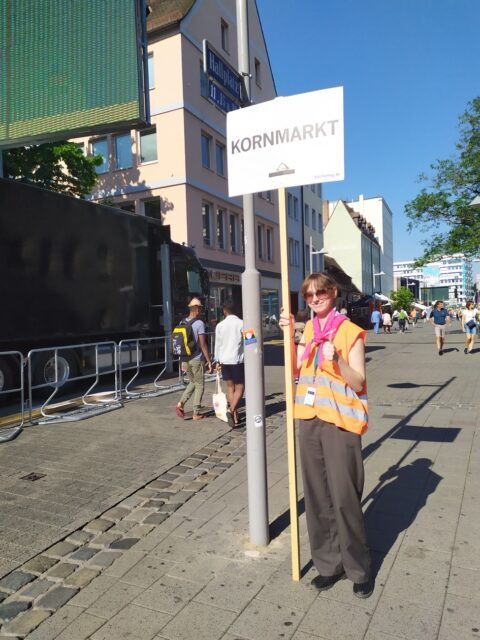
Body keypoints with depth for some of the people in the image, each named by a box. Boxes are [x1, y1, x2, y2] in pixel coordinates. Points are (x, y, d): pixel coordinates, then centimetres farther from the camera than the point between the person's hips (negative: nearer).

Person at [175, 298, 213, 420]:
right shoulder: (199, 324, -14)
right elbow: (203, 344, -16)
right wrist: (209, 361, -10)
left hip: (186, 359, 6)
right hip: (197, 359, -6)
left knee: (192, 382, 22)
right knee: (199, 386, 7)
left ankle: (181, 403, 6)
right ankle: (196, 413, 11)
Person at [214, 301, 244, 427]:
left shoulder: (220, 325, 2)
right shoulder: (241, 324, -7)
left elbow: (218, 344, 7)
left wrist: (218, 361, 16)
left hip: (224, 360, 4)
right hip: (237, 360, -3)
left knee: (230, 387, 13)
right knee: (240, 388, 3)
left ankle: (235, 417, 14)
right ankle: (232, 410, -18)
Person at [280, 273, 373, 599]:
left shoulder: (350, 332, -7)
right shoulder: (309, 329, 11)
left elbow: (358, 383, -10)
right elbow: (296, 368, 13)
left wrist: (337, 360, -27)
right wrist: (290, 335, 4)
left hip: (340, 422, -5)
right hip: (309, 419, 6)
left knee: (345, 498, 0)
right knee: (317, 497, 12)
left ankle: (359, 569, 21)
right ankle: (329, 563, 28)